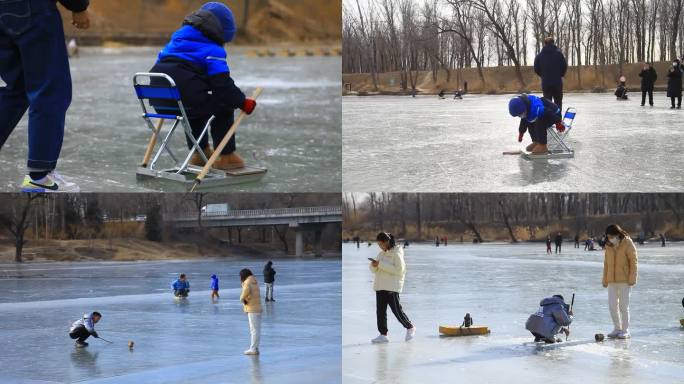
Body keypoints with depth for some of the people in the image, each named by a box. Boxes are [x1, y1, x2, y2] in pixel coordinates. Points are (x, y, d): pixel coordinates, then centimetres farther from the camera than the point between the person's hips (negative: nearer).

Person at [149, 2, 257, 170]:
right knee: (225, 107, 14)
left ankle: (200, 152, 41)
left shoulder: (173, 43, 24)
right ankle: (226, 156, 14)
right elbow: (222, 84, -9)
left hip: (161, 103, 8)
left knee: (198, 104, 37)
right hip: (185, 100, -8)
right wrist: (243, 102, 2)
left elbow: (161, 70, 31)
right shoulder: (212, 50, 0)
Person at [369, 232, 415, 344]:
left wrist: (381, 264, -22)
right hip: (380, 286, 7)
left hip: (392, 287, -7)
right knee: (380, 311, 2)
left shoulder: (397, 254, -9)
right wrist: (374, 265, -7)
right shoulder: (381, 254, 13)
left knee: (396, 310, -3)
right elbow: (374, 270, 18)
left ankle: (410, 328, 16)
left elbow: (399, 270, -19)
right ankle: (383, 334, 6)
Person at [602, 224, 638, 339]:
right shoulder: (608, 245, 7)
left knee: (623, 305, -2)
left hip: (624, 280, -5)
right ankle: (617, 328, 18)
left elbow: (633, 262, -8)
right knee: (612, 305, 5)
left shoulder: (627, 244, -8)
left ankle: (625, 330, 6)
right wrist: (605, 280, 11)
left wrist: (632, 279, -12)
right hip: (612, 281, 5)